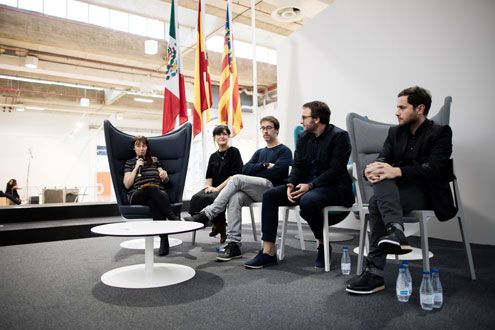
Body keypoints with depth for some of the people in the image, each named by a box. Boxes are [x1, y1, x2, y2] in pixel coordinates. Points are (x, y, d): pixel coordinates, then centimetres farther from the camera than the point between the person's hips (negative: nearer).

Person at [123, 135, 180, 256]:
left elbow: (166, 180, 21)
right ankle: (174, 218, -45)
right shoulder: (129, 163, 19)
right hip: (137, 196, -2)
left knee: (154, 202, -39)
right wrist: (137, 167, 0)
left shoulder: (154, 160, 25)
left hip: (159, 193, 2)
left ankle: (164, 240, -48)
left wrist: (164, 175, -4)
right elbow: (127, 185, 5)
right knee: (152, 188, -39)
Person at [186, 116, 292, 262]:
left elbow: (276, 172, -9)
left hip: (271, 188, -5)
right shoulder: (259, 152, 29)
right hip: (254, 192, 5)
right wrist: (265, 165, 0)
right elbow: (245, 170, 12)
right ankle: (233, 245, -30)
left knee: (236, 179, -26)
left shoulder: (284, 151, 9)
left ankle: (207, 214, -24)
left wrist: (255, 170, 2)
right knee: (235, 198, -28)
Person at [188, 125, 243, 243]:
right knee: (196, 198, -25)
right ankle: (217, 224, -5)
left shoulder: (234, 152, 2)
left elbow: (235, 175, -8)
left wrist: (218, 188, -14)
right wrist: (209, 186, -5)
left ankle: (220, 225, -6)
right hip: (213, 189, 6)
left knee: (212, 198, -35)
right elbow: (209, 176, 18)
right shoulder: (213, 156, 21)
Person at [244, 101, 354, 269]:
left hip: (333, 186, -7)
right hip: (306, 185, 7)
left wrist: (310, 186, -24)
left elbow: (335, 170, -17)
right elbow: (297, 165, 9)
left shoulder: (339, 136, -9)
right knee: (269, 195, -11)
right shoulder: (304, 137, 11)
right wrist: (291, 185, -11)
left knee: (307, 200, -38)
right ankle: (268, 252, -10)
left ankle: (323, 244, -9)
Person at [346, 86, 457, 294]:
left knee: (377, 203, -31)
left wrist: (397, 171, -33)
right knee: (381, 176, -30)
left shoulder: (440, 132, -1)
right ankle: (396, 231, -44)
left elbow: (433, 169, -17)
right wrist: (373, 169, -24)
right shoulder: (395, 132, 15)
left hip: (427, 192, -4)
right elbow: (382, 160, 2)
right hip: (396, 190, 5)